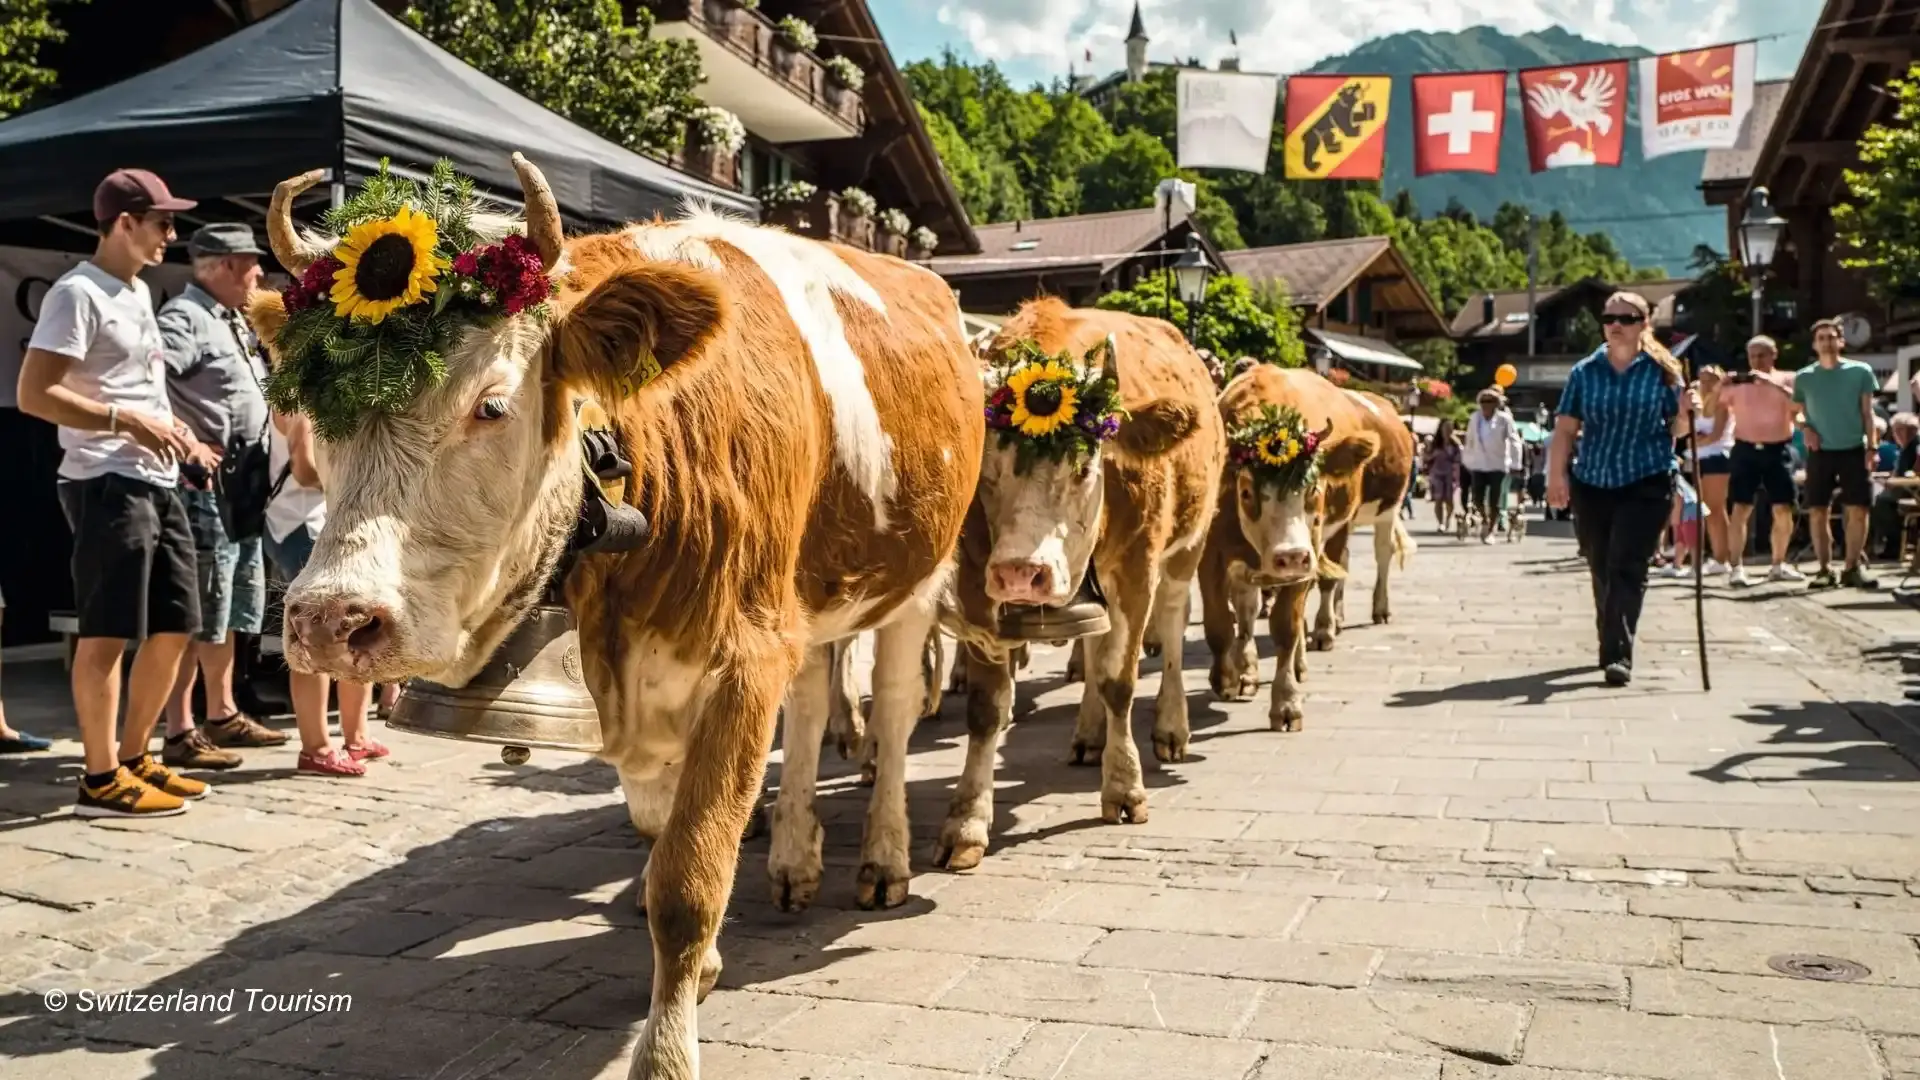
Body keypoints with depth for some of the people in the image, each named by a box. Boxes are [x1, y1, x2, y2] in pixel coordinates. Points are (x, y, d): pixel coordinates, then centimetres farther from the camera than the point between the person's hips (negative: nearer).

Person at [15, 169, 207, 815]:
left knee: (175, 626, 11)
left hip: (157, 482, 9)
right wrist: (127, 422, -20)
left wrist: (177, 436, 13)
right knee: (108, 633, -4)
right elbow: (33, 395, -16)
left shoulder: (138, 292, 18)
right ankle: (101, 779, 4)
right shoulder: (78, 293, -10)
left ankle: (133, 758, 22)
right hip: (108, 485, -9)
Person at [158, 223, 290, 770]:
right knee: (199, 614, -8)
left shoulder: (233, 321, 18)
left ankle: (222, 715, 28)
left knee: (231, 608, 17)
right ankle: (179, 734, -2)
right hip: (204, 485, -10)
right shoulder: (184, 318, -12)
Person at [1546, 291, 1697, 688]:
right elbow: (1566, 428, 3)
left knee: (1627, 568, -11)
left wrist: (1684, 412, -18)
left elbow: (1676, 430, 4)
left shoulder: (1662, 371, 1)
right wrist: (1557, 474, -7)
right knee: (1601, 570, 10)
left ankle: (1618, 654, -13)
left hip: (1647, 484, -3)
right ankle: (1611, 648, 27)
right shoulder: (1584, 372, 5)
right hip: (1592, 483, 3)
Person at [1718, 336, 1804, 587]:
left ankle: (1778, 565, 19)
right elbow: (1711, 412, 12)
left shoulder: (1786, 379, 4)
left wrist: (1771, 382, -21)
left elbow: (1799, 404, -15)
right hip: (1745, 450, -1)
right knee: (1740, 509, -9)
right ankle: (1736, 567, -8)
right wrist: (1721, 388, -4)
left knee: (1783, 510, 3)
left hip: (1778, 450, 1)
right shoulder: (1737, 384, 7)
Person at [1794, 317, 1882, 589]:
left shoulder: (1860, 372, 1)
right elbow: (1797, 411, 10)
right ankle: (1825, 568, 7)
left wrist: (1871, 448, -3)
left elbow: (1867, 413, 3)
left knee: (1858, 510, -3)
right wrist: (1805, 427, -12)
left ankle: (1852, 567, 5)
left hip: (1853, 450, -1)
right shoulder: (1804, 377, 4)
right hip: (1820, 452, 1)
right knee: (1818, 512, 0)